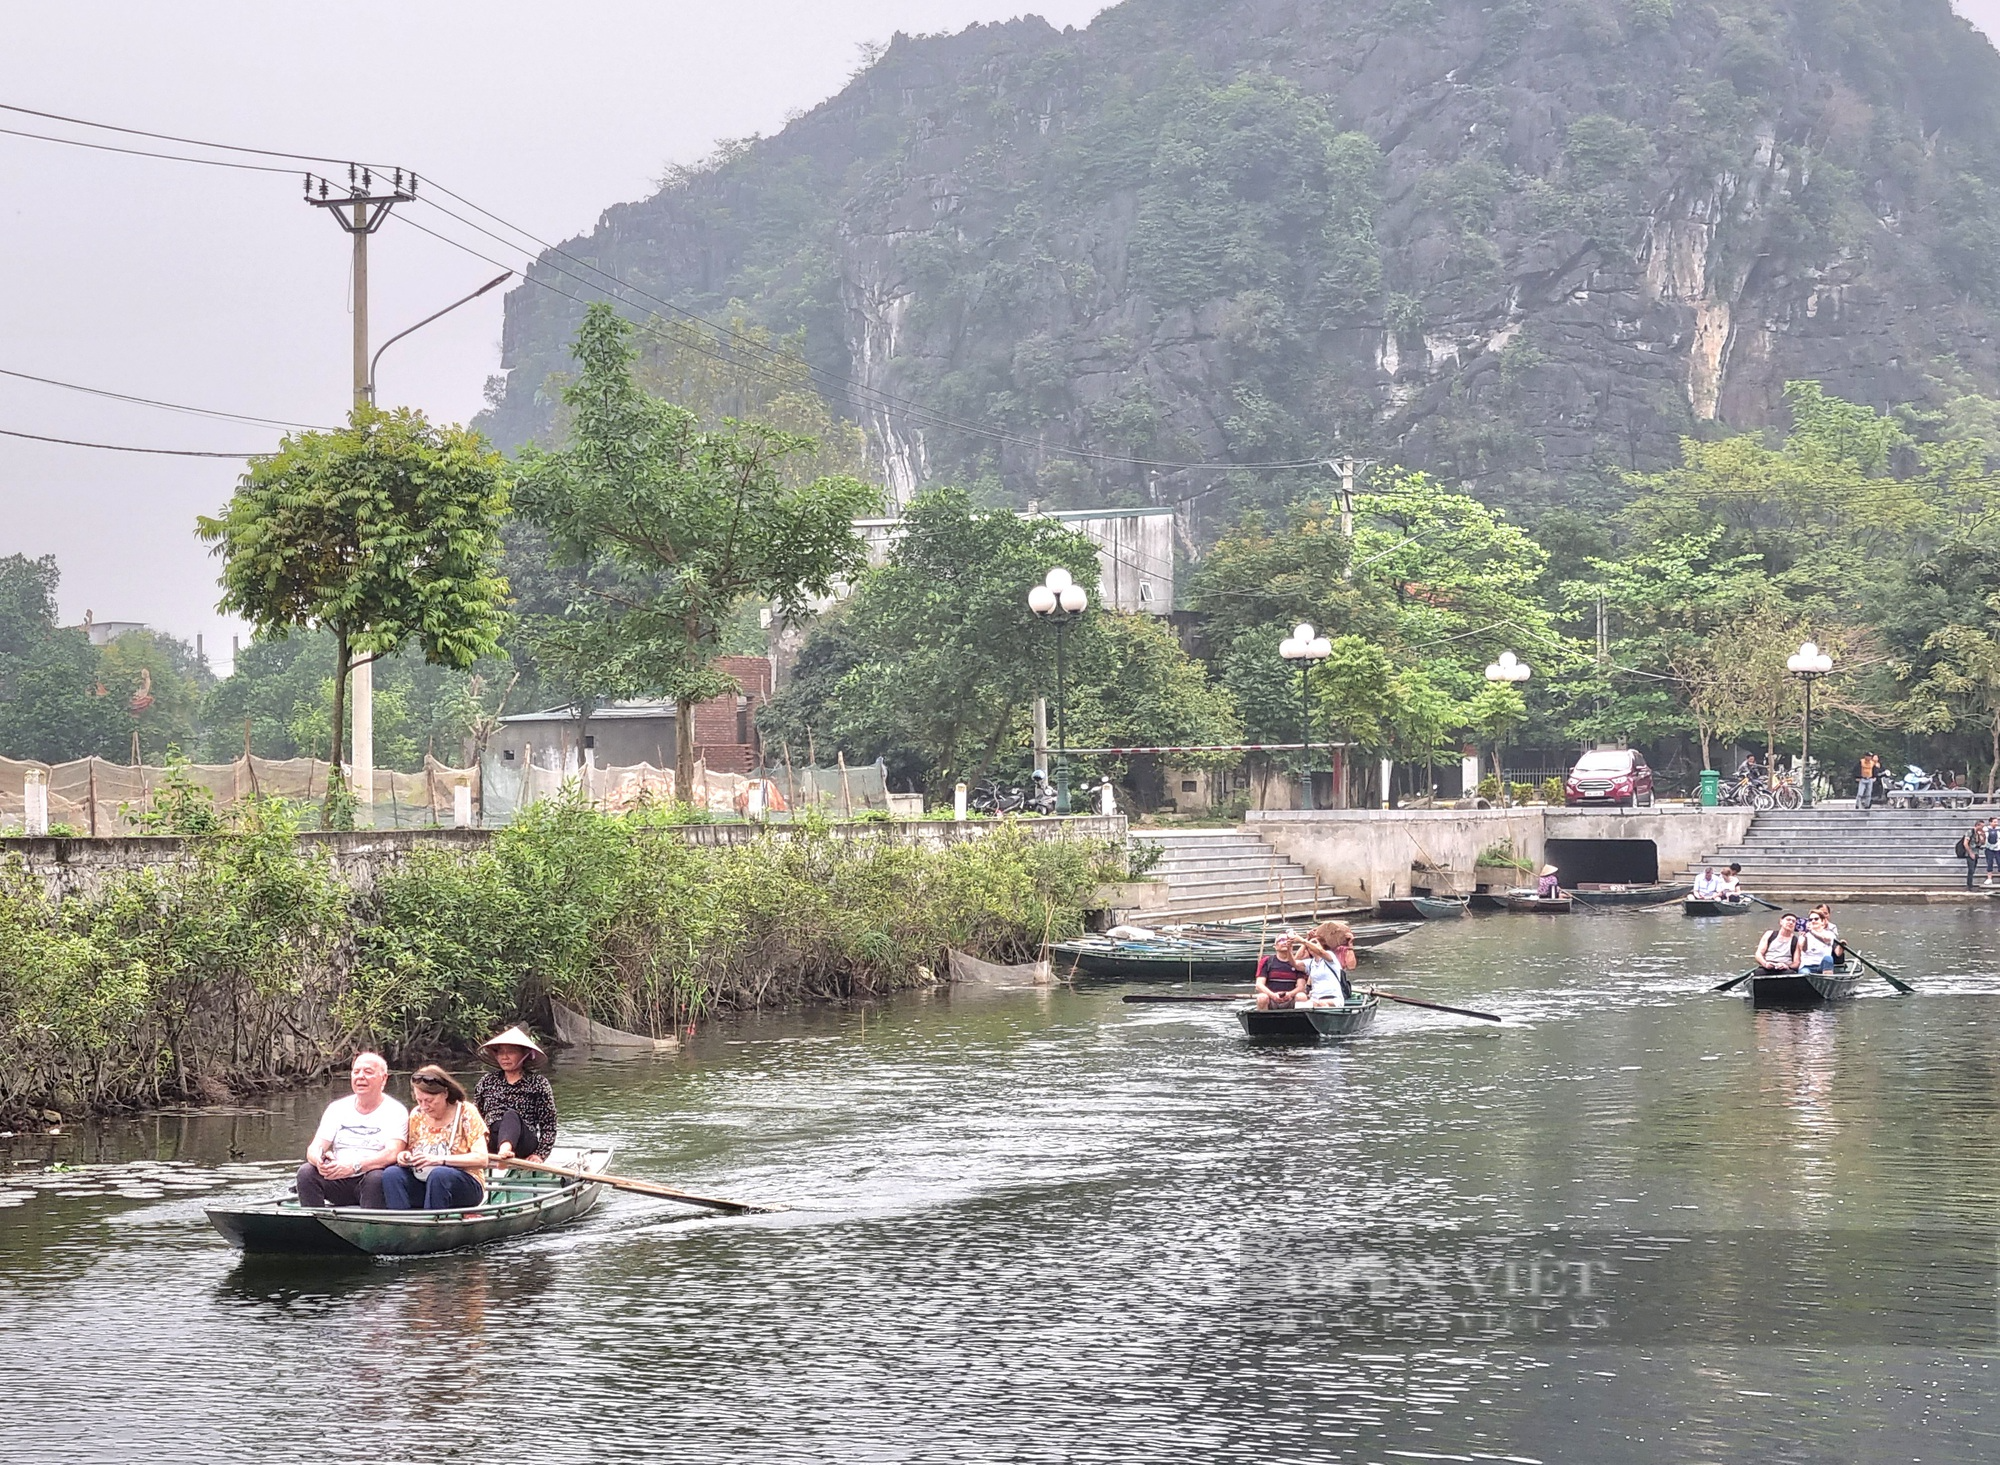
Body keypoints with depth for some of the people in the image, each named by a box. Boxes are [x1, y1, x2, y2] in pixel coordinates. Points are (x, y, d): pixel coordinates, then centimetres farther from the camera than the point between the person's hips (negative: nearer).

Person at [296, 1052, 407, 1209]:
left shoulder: (395, 1111, -1)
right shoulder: (337, 1108, 12)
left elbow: (392, 1153, -16)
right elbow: (313, 1148, 4)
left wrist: (354, 1166, -31)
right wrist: (318, 1159, -23)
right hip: (338, 1183, 4)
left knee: (376, 1177, -35)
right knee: (306, 1172, -21)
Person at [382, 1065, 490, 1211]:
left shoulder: (466, 1113, -4)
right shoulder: (416, 1115, 11)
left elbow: (481, 1159, -13)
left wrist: (440, 1159, -23)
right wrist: (403, 1156, -7)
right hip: (420, 1186, 4)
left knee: (438, 1174, -37)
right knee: (391, 1174, -24)